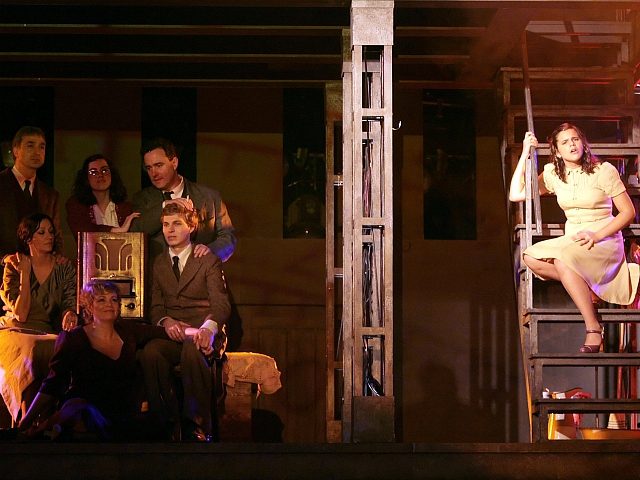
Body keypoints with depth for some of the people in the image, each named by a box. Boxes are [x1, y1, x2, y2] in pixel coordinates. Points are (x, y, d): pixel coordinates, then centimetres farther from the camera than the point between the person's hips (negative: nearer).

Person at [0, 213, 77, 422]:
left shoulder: (64, 268, 9)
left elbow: (69, 304, 2)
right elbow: (20, 315, -9)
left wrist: (70, 314, -23)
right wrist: (25, 274, -13)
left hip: (47, 334, 2)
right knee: (31, 352, -36)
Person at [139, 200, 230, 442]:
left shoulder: (208, 261, 7)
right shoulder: (159, 264, 20)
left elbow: (220, 303, -5)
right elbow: (156, 307, 16)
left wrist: (208, 327, -29)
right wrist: (166, 322, -10)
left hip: (202, 334, -3)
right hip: (171, 335, 3)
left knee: (192, 350, -39)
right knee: (150, 352, -32)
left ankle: (198, 428, -36)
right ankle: (168, 424, -27)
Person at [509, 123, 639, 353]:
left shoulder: (603, 170, -6)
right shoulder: (553, 174, 7)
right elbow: (515, 195, 2)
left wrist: (597, 235, -19)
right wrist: (525, 154, -2)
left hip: (605, 241, -5)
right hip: (572, 241, 5)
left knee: (563, 259, -35)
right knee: (530, 257, -21)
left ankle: (594, 330, -30)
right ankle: (585, 285, -12)